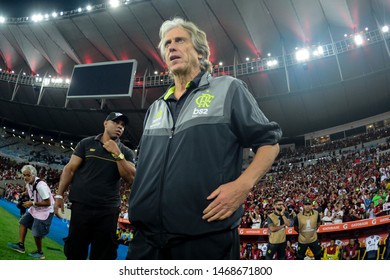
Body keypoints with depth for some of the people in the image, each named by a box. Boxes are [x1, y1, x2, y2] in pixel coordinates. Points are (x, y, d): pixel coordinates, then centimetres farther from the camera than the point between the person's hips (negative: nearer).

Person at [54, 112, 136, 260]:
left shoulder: (126, 152, 8)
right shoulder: (86, 143, 7)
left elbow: (130, 178, -5)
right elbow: (70, 168, 5)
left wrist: (117, 154, -11)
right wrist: (59, 195, -3)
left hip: (108, 210, 1)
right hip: (81, 205, -1)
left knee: (103, 255, 8)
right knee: (74, 252, 8)